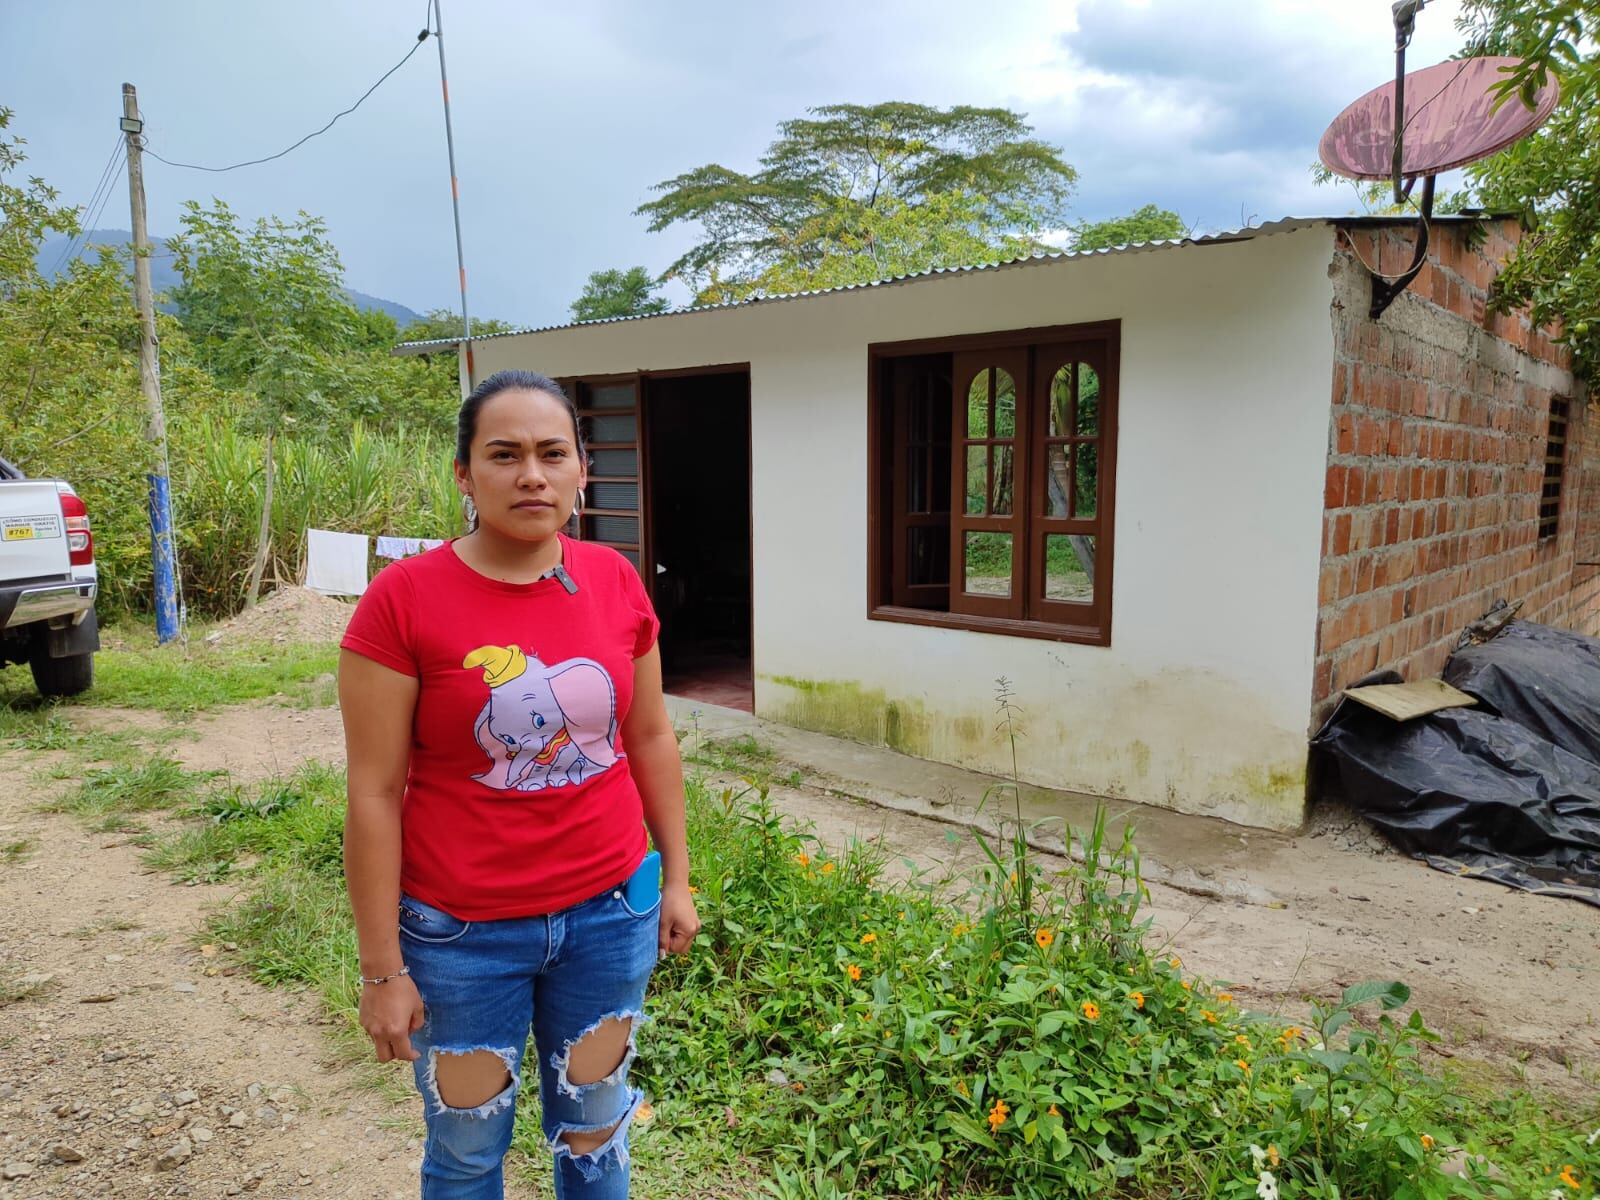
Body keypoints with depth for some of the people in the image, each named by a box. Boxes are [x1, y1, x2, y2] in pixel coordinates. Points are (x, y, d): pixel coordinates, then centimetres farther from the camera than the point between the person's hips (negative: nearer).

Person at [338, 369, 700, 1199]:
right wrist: (383, 968, -9)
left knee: (595, 1132, 21)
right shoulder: (404, 598, -15)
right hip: (462, 931, -2)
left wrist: (676, 877, 9)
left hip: (609, 911, 3)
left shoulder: (616, 582, -4)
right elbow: (374, 794, -12)